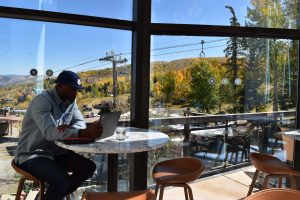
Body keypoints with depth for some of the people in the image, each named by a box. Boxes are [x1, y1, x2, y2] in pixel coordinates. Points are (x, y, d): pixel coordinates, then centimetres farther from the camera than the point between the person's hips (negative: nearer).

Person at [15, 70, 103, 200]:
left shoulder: (71, 101, 3)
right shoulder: (42, 101, -22)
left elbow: (80, 123, -2)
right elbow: (50, 133, -36)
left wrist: (69, 128, -27)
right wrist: (85, 133, -48)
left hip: (56, 152, 8)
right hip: (32, 155, -8)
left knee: (89, 167, -7)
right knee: (61, 180, -30)